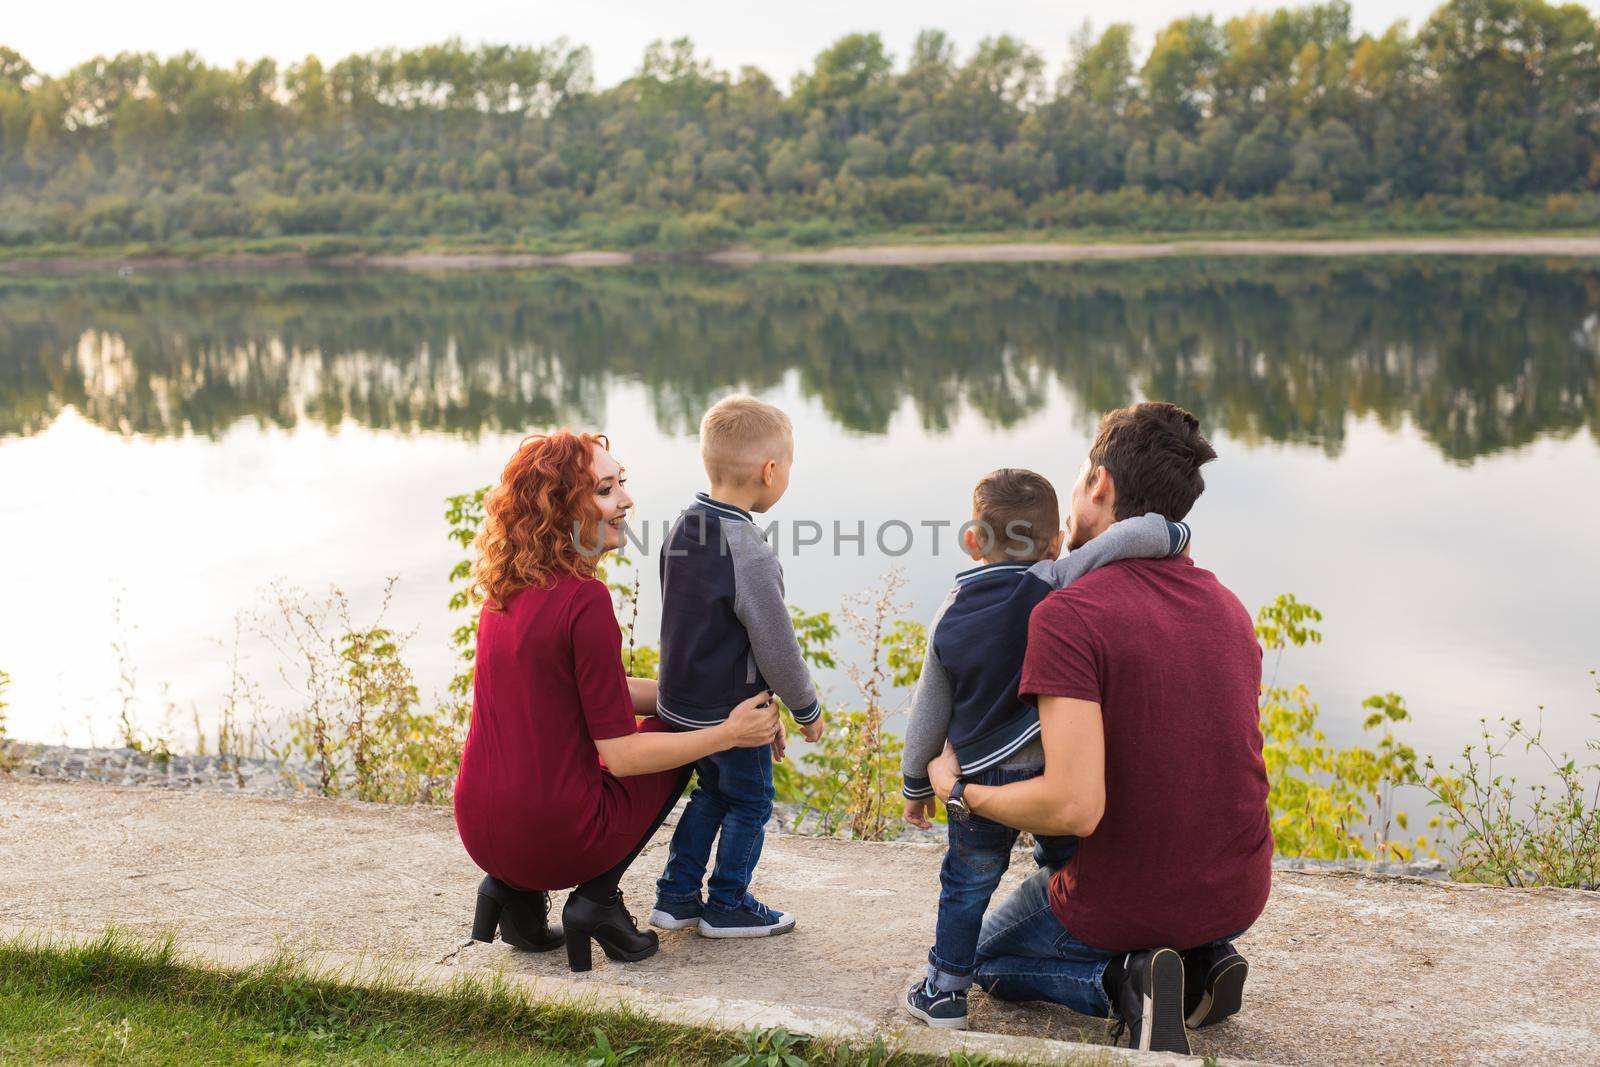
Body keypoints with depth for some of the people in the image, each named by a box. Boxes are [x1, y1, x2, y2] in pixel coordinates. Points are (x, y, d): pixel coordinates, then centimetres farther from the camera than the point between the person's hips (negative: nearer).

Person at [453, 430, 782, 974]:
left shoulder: (508, 587, 7)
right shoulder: (585, 600, -20)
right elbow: (623, 755, -16)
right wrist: (728, 734, -5)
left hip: (480, 834, 7)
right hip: (552, 840, -7)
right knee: (674, 734, 16)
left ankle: (515, 892, 15)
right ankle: (596, 898, 8)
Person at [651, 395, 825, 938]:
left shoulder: (683, 528, 1)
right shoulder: (749, 554, -26)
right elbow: (776, 645, -18)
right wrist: (806, 708, -4)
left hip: (681, 703, 8)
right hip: (733, 711, -8)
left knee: (712, 792, 23)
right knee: (750, 803, 11)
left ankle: (676, 896, 27)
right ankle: (727, 905, 23)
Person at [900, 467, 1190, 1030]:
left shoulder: (950, 617, 1)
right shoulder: (1055, 585, -11)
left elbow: (928, 715, 7)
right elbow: (1134, 535, -22)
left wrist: (917, 783, 19)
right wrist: (1176, 536, -2)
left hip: (981, 782, 1)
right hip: (1059, 773, -1)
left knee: (966, 886, 17)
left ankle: (944, 990, 24)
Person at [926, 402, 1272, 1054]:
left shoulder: (1066, 616, -23)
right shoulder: (1229, 608, -1)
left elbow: (1075, 808, -29)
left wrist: (961, 791, -11)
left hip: (1123, 908, -6)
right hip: (1239, 896, 6)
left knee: (989, 956, 26)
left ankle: (1122, 982, -2)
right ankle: (1203, 963, 10)